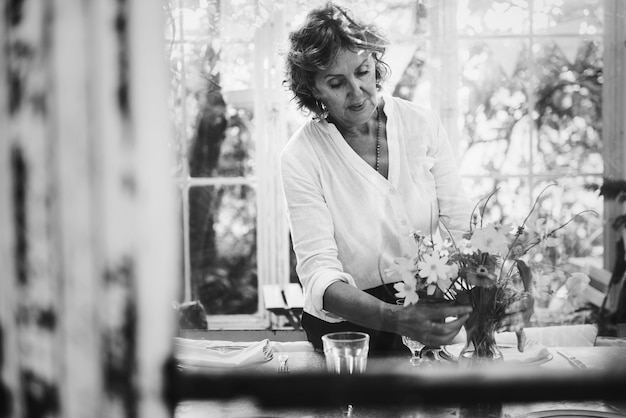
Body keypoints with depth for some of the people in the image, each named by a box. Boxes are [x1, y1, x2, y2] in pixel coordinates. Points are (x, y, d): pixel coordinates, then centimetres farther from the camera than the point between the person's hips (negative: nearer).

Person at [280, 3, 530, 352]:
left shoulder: (423, 123, 0)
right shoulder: (302, 157, -10)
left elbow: (461, 221, 0)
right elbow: (319, 272, -18)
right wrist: (396, 320, -35)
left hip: (428, 309, 3)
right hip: (348, 327, -2)